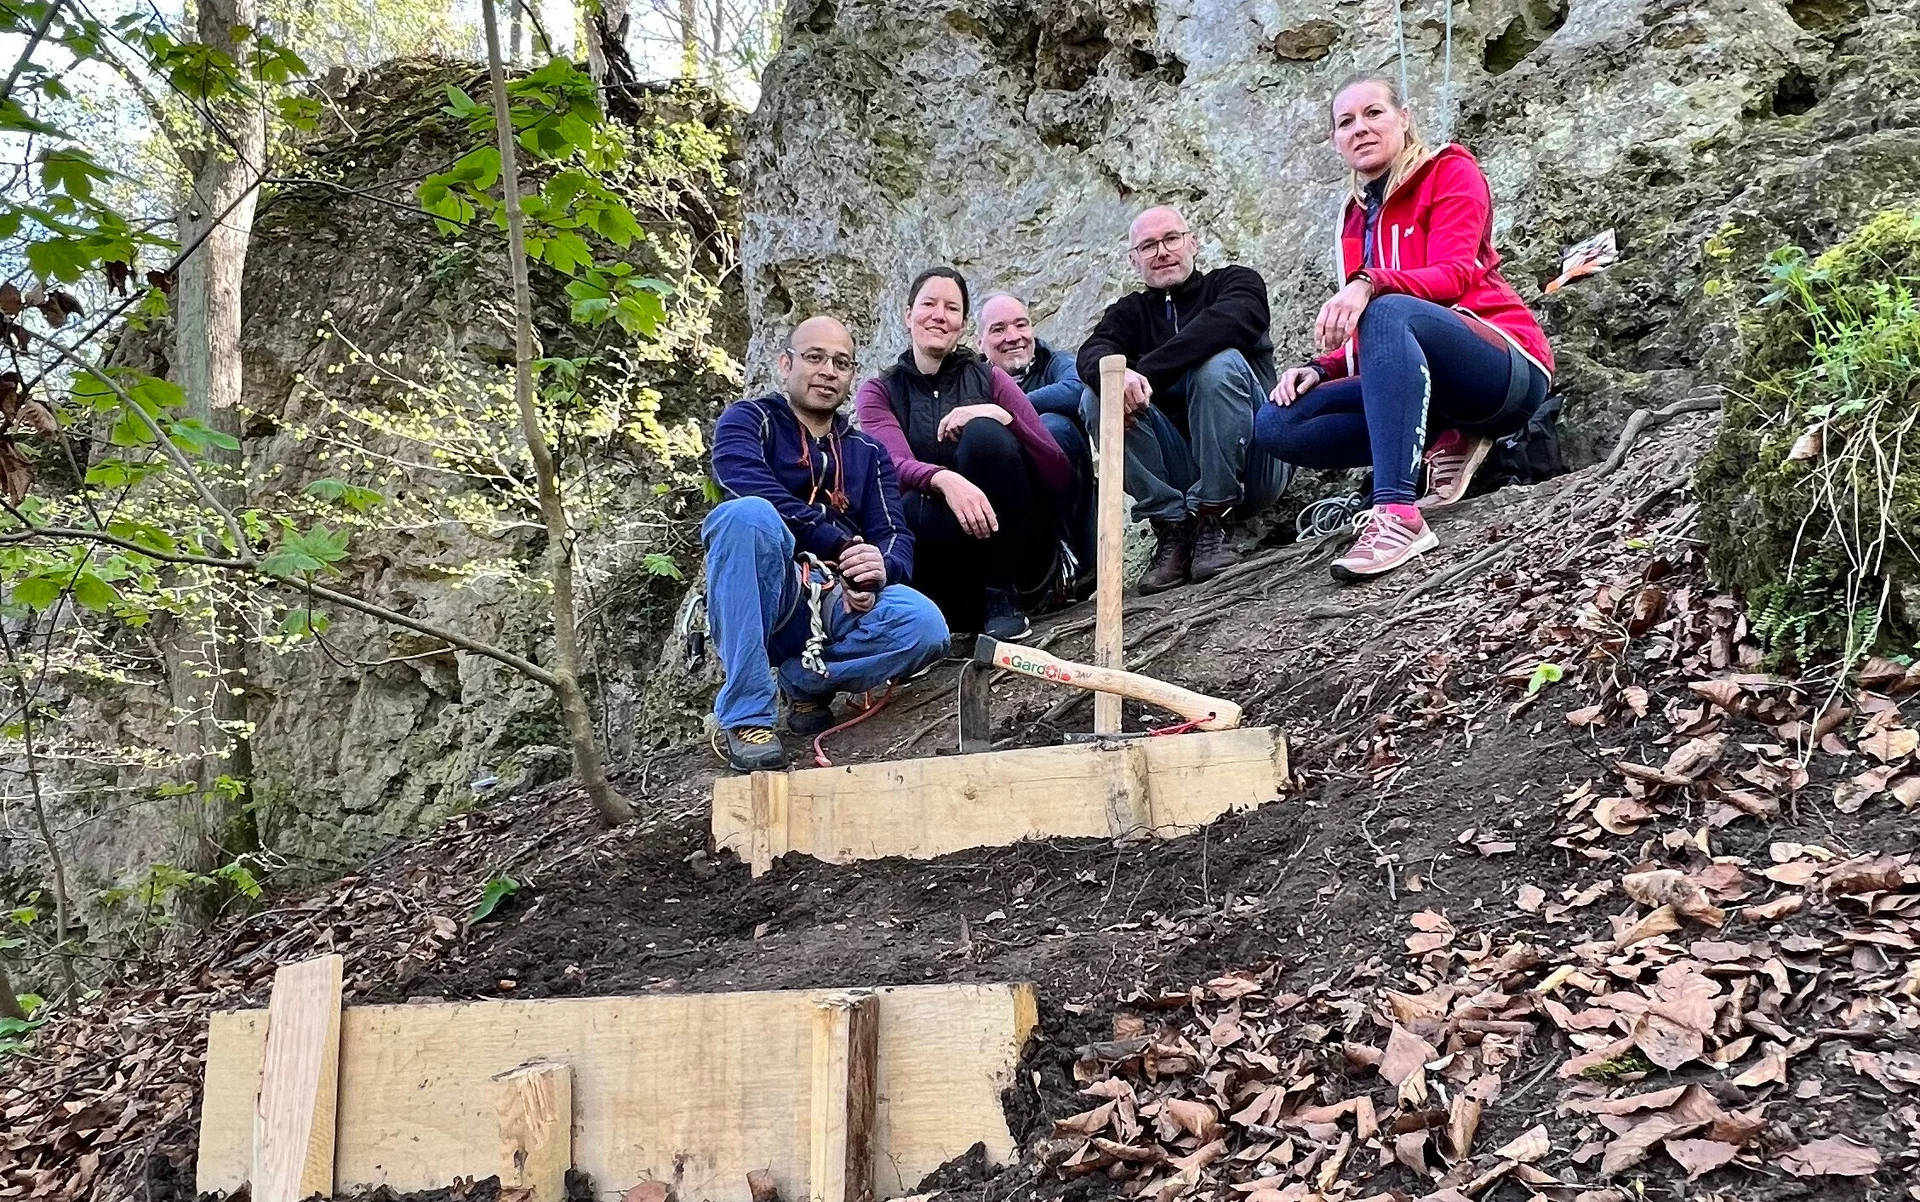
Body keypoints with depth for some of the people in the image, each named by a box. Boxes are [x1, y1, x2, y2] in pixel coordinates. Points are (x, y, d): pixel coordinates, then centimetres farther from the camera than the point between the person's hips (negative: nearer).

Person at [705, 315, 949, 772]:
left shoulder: (867, 452, 23)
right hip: (764, 592, -3)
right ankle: (746, 714, -32)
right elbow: (748, 483, -13)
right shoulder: (750, 419, 11)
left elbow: (895, 536, 9)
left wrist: (880, 570, -17)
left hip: (840, 600, 3)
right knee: (748, 514, -36)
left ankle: (804, 680, -3)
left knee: (924, 627, -28)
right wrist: (842, 546, -21)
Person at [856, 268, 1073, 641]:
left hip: (1016, 551, 2)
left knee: (983, 434, -24)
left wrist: (1001, 416, -19)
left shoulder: (989, 379, 8)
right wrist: (945, 480, -38)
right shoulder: (878, 393, 8)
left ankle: (1003, 598, -19)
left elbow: (1060, 474, -3)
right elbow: (897, 466, -15)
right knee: (916, 512, -35)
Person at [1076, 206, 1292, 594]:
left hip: (1250, 468, -3)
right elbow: (1092, 354, -6)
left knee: (1221, 363, -27)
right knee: (1096, 397, -16)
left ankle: (1210, 522, -21)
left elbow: (1230, 321, -18)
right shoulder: (1128, 312, 18)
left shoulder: (1236, 282, 9)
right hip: (1177, 472, 3)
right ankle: (1171, 529, -18)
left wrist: (1144, 374, -25)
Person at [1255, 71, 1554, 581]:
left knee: (1390, 311, -38)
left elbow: (1454, 275, -16)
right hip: (1420, 380, 7)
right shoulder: (1356, 215, 19)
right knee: (1277, 424, -10)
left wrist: (1369, 285, -34)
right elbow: (1364, 339, 15)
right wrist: (1319, 369, -5)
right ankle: (1446, 444, -8)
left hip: (1510, 370, -6)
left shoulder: (1450, 171, 2)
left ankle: (1398, 512, -48)